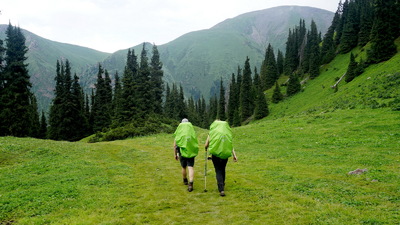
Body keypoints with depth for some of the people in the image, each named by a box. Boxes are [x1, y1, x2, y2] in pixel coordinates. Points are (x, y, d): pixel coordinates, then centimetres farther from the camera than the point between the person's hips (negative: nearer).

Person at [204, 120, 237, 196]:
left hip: (215, 153, -3)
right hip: (225, 153, 3)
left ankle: (221, 189, -10)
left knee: (218, 171, 2)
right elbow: (231, 145, 1)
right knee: (222, 169, 22)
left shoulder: (211, 133, 1)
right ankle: (222, 185, 36)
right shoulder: (227, 133, 7)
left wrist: (206, 149, 24)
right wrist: (234, 155, 1)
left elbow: (206, 145, 2)